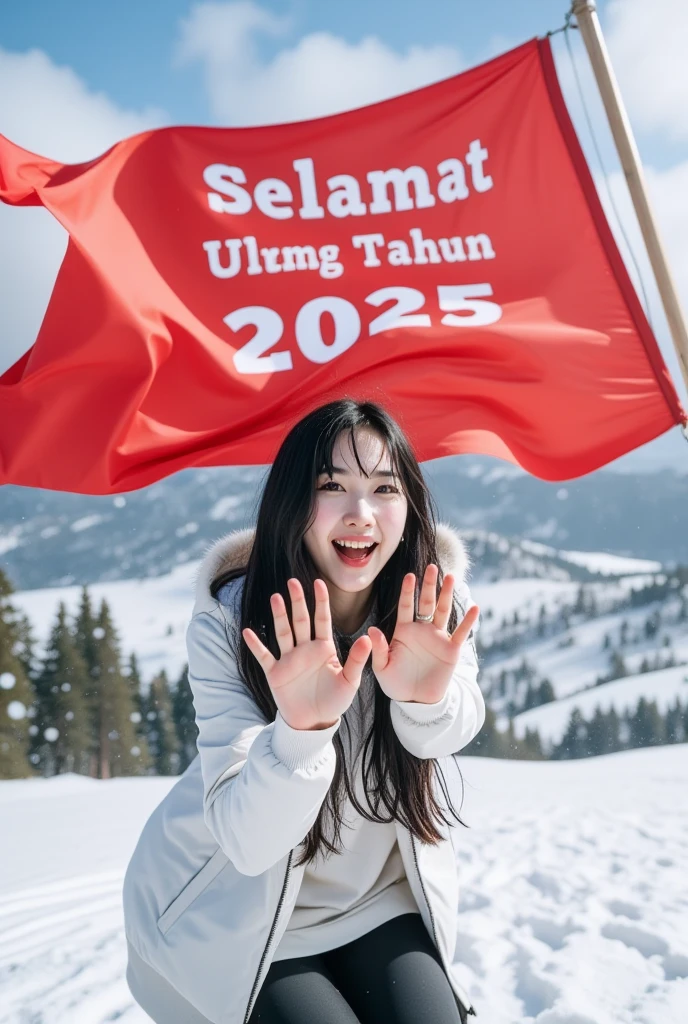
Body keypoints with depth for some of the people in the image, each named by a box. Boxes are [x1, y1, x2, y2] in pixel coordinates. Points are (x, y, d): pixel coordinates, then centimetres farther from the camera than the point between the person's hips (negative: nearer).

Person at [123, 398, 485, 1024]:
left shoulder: (437, 603, -15)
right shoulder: (226, 625, -24)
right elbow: (248, 842, -29)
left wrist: (428, 696, -49)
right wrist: (302, 726, -48)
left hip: (379, 901, 2)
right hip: (244, 911, -2)